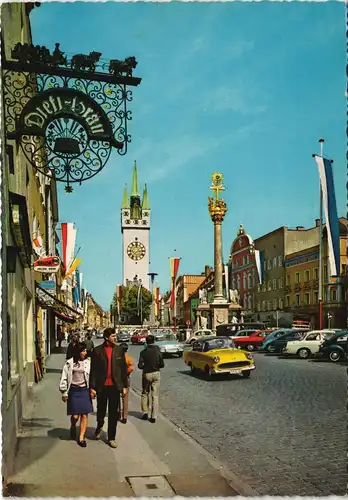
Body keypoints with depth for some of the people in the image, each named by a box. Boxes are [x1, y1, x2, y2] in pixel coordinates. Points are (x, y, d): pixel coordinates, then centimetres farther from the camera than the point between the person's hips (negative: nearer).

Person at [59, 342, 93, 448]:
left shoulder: (88, 362, 2)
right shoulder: (69, 363, -2)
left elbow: (91, 376, 3)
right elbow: (64, 378, 2)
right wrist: (64, 393, 2)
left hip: (84, 390, 1)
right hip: (73, 391, -1)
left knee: (84, 415, 0)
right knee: (75, 416, -2)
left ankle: (81, 438, 11)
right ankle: (73, 427, 32)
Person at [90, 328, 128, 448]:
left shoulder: (119, 350, 2)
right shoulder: (97, 351, -5)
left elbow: (124, 368, 5)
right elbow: (93, 370, -4)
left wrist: (125, 386, 3)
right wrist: (92, 387, -6)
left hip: (115, 386, 1)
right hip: (101, 386, -1)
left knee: (114, 413, 6)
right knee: (101, 410, 15)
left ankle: (111, 438, 19)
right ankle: (99, 426, 46)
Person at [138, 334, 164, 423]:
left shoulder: (143, 352, -9)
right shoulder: (157, 351, -6)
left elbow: (140, 365, -13)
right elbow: (162, 364, -5)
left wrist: (145, 366, 8)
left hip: (146, 374, -1)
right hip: (156, 374, 1)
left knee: (145, 394, 18)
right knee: (155, 396, 6)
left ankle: (145, 412, 14)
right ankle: (153, 416, 6)